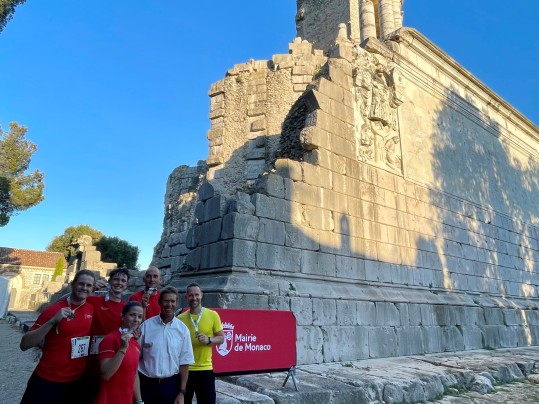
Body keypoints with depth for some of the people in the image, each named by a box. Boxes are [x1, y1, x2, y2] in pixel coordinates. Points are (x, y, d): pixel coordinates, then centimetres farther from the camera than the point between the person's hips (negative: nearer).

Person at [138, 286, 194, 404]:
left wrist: (182, 392, -3)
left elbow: (184, 363, -1)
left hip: (171, 384, 1)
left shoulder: (182, 329, -4)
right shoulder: (146, 326, -6)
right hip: (146, 383, 0)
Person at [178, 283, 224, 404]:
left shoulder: (213, 315, -5)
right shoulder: (180, 318, -2)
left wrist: (208, 340, -18)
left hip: (205, 369, -1)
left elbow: (221, 338, 0)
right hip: (184, 369, 1)